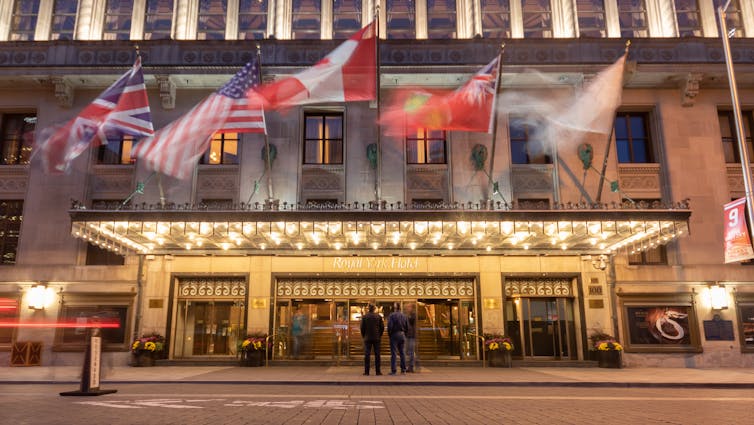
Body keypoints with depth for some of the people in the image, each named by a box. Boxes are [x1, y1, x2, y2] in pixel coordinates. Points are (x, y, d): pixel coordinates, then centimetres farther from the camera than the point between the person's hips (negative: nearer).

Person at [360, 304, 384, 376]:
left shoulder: (364, 316, -2)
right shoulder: (379, 316, 1)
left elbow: (362, 327, -2)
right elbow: (382, 327, 1)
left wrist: (363, 336, 12)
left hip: (367, 338, -1)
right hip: (376, 338, 1)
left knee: (367, 354, 2)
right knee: (377, 354, 4)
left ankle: (366, 371, 1)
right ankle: (377, 371, 3)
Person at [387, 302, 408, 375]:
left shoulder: (391, 315, -9)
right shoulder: (403, 316, 6)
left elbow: (390, 326, -15)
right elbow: (407, 327, 7)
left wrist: (389, 334, 0)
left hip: (394, 335, -4)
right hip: (402, 335, 5)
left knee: (393, 353, -1)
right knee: (402, 353, 10)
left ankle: (393, 370, -2)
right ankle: (403, 370, 13)